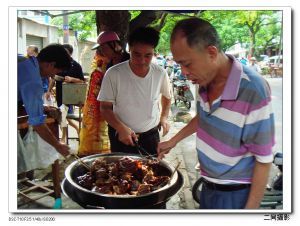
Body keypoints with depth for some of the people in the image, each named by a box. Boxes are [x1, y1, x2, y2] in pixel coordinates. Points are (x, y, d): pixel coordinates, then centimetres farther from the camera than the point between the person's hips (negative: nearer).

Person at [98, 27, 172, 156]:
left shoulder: (161, 74, -8)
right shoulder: (113, 74, -16)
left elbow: (167, 97, 14)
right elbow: (105, 108, -10)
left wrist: (164, 117, 2)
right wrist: (121, 128, -24)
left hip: (151, 135, 2)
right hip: (121, 136, -2)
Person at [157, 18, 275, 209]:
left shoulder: (253, 91, -28)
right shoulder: (206, 80, -7)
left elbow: (263, 159, -20)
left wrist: (251, 207, -16)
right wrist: (173, 141, 15)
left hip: (235, 194, -6)